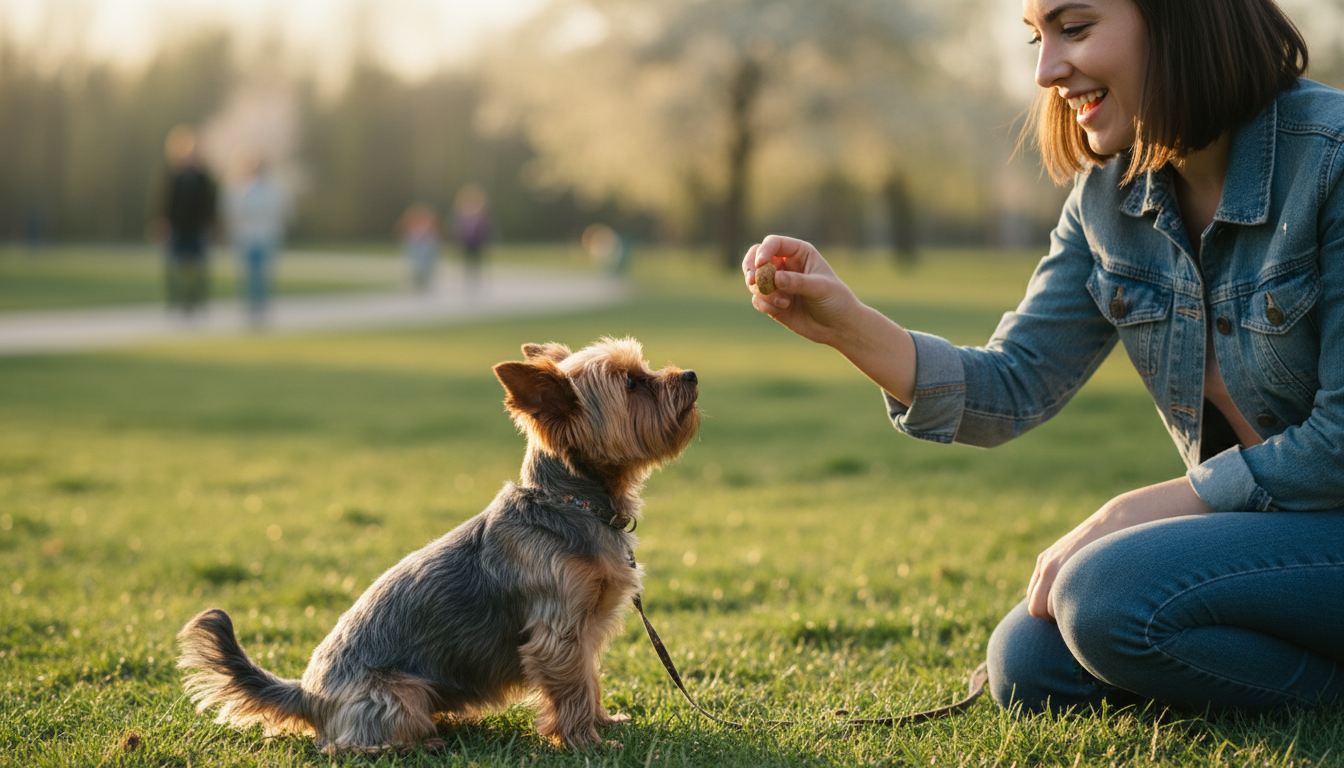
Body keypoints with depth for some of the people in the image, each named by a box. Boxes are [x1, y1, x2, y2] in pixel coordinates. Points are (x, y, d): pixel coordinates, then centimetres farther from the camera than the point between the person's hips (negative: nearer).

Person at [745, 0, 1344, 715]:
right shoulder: (1108, 196, 2)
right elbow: (1013, 385, 1)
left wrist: (1137, 512, -17)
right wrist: (849, 326, -14)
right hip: (1245, 519, 7)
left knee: (1109, 597, -27)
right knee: (1030, 667, -5)